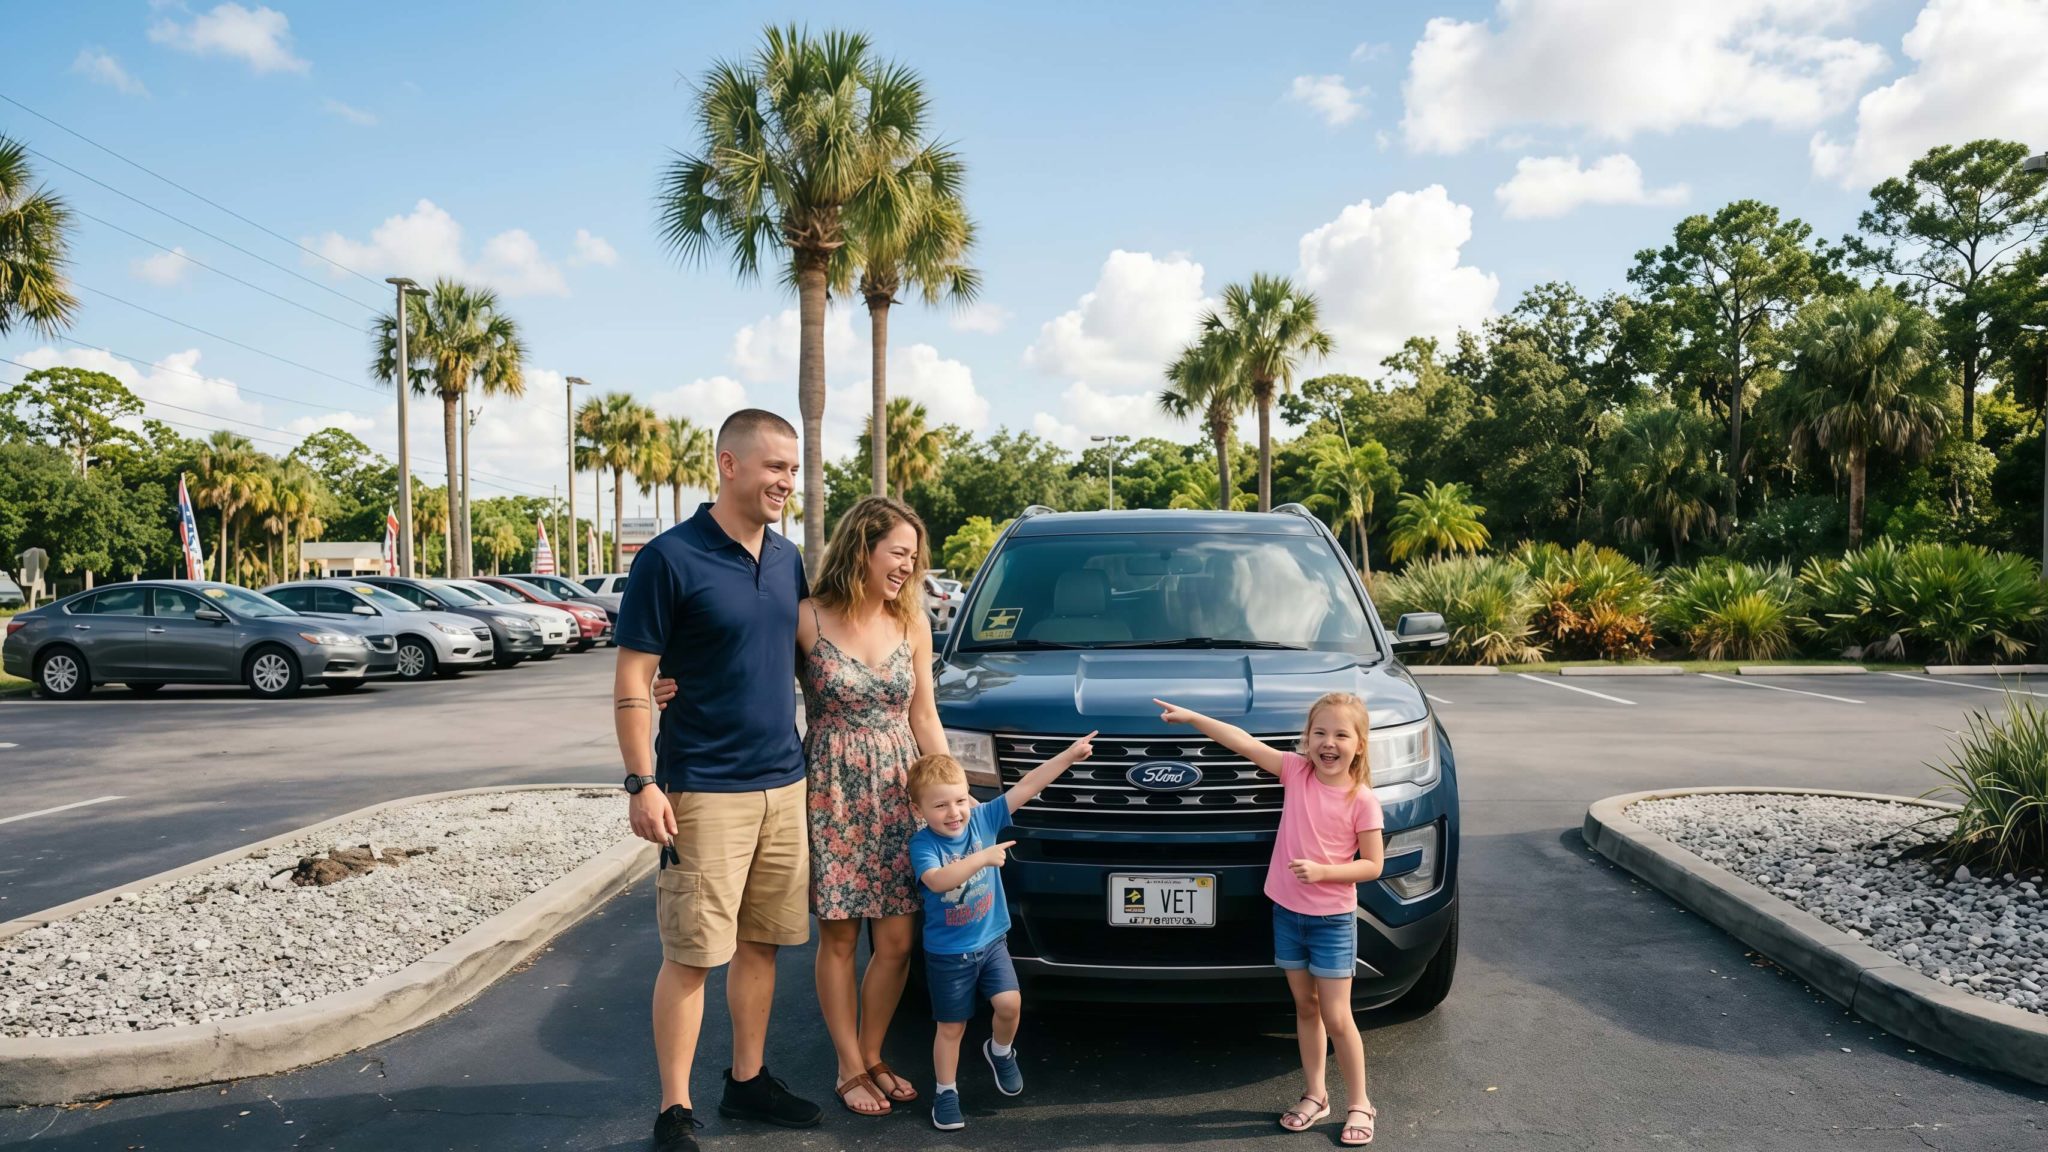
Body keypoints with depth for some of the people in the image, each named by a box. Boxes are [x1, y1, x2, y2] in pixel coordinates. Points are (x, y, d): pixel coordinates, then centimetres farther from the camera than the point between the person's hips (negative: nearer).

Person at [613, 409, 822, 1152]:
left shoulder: (788, 561, 9)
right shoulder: (670, 559, -10)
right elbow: (632, 680, -10)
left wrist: (814, 762, 13)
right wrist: (642, 784, -16)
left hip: (784, 784, 6)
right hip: (703, 792, -6)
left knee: (760, 944, 14)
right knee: (691, 955, 1)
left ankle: (748, 1080, 29)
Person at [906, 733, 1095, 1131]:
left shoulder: (983, 818, -8)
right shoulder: (922, 844, -18)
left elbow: (1026, 787, -13)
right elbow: (937, 880, -37)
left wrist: (1069, 755, -18)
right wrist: (983, 857, -42)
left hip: (991, 940, 3)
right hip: (947, 952, -3)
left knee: (1010, 1004, -10)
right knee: (951, 1027, 7)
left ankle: (1000, 1051, 22)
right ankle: (946, 1092, 27)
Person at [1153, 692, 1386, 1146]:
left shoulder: (1361, 799, -14)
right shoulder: (1296, 771, -7)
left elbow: (1372, 865, -10)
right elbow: (1244, 742, -13)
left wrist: (1322, 871, -23)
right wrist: (1192, 717, -19)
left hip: (1333, 920, -3)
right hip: (1287, 912, 4)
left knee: (1336, 1018, 2)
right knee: (1305, 1008, 16)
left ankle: (1358, 1104, 21)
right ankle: (1315, 1095, 31)